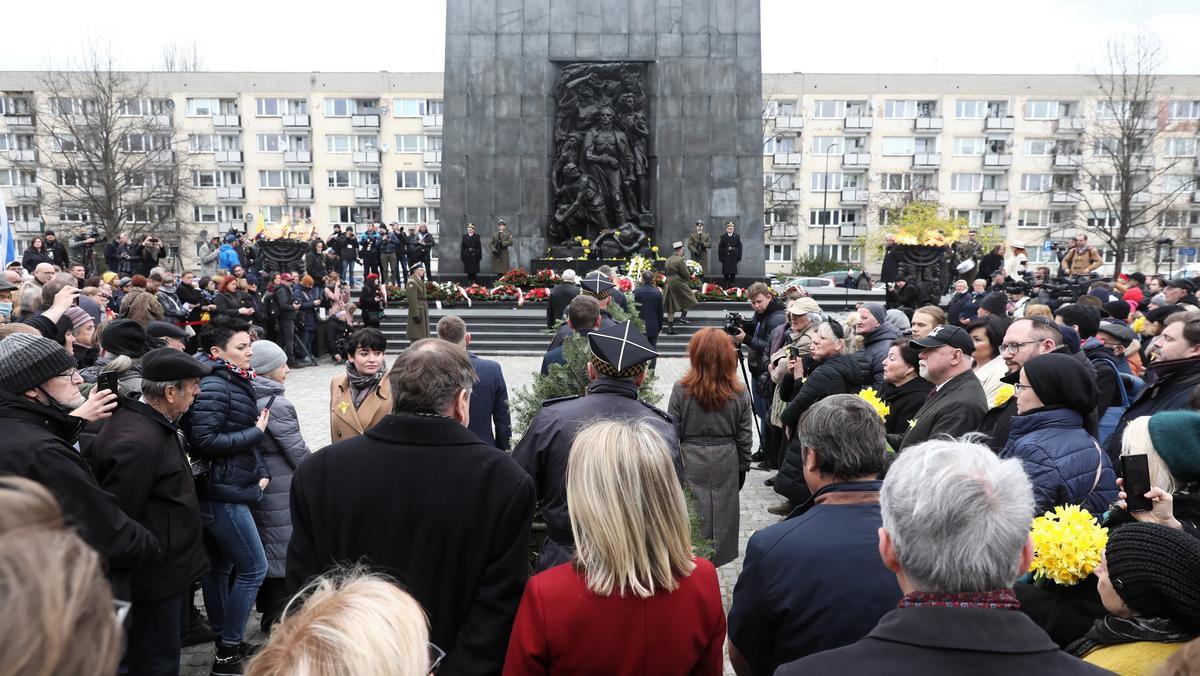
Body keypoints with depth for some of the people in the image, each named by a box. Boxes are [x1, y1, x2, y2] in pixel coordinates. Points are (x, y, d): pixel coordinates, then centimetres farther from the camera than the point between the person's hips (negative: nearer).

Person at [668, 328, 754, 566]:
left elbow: (672, 434, -6)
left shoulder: (681, 390, -12)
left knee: (692, 514, 9)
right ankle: (719, 555, 26)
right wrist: (743, 468, 13)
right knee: (723, 511, 15)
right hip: (726, 465, 2)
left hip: (690, 463, -2)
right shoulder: (739, 394, -6)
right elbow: (745, 438, 1)